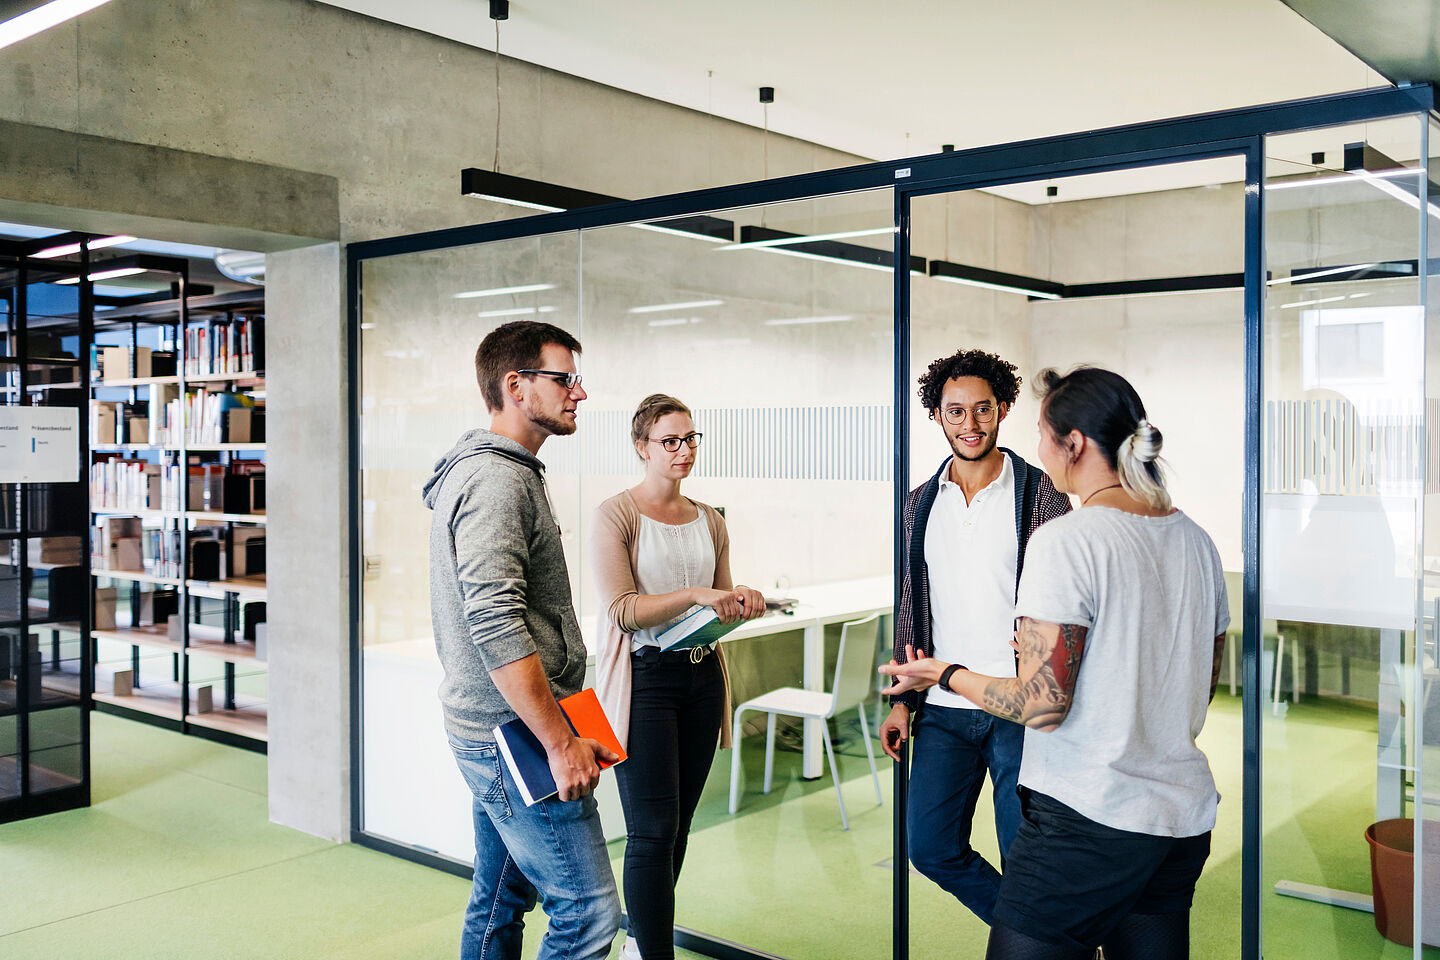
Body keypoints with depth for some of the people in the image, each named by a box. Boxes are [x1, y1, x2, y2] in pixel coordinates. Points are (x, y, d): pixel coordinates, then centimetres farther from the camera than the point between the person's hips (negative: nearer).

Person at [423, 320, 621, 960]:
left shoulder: (497, 468, 17)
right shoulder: (496, 478, -17)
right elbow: (497, 626, -26)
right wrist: (560, 741, -23)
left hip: (491, 733, 11)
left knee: (501, 903, 18)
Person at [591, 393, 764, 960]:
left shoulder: (709, 520, 13)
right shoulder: (617, 515, -5)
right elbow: (621, 609, -14)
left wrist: (741, 603, -4)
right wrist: (695, 596, -24)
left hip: (701, 675, 6)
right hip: (644, 678, -6)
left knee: (675, 826, 11)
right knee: (654, 830, -8)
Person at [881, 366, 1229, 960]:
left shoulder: (1066, 540, -16)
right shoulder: (1196, 540, 8)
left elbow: (1043, 705, -18)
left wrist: (946, 674, -1)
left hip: (1087, 821, -8)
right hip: (1185, 820, 8)